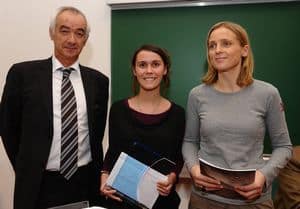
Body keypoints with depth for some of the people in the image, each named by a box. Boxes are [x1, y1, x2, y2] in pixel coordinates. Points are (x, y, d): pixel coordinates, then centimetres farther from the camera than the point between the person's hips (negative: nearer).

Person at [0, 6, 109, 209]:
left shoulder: (98, 80, 1)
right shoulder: (23, 73, -6)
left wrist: (97, 174, 8)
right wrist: (28, 171, 4)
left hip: (86, 183, 2)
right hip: (39, 186, -2)